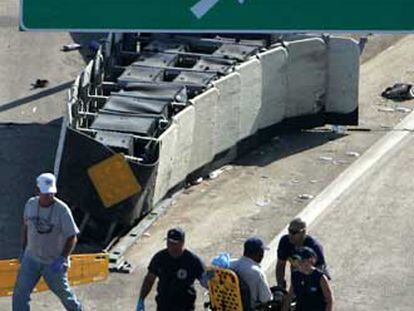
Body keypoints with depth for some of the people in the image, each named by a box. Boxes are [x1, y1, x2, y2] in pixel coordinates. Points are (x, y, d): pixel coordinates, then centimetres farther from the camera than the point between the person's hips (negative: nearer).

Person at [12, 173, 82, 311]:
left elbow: (72, 237, -16)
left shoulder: (62, 210, -20)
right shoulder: (31, 204, -6)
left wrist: (62, 259, -25)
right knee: (20, 292, -2)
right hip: (31, 258, 4)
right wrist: (23, 249, 16)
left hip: (53, 262, -4)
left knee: (62, 291, 14)